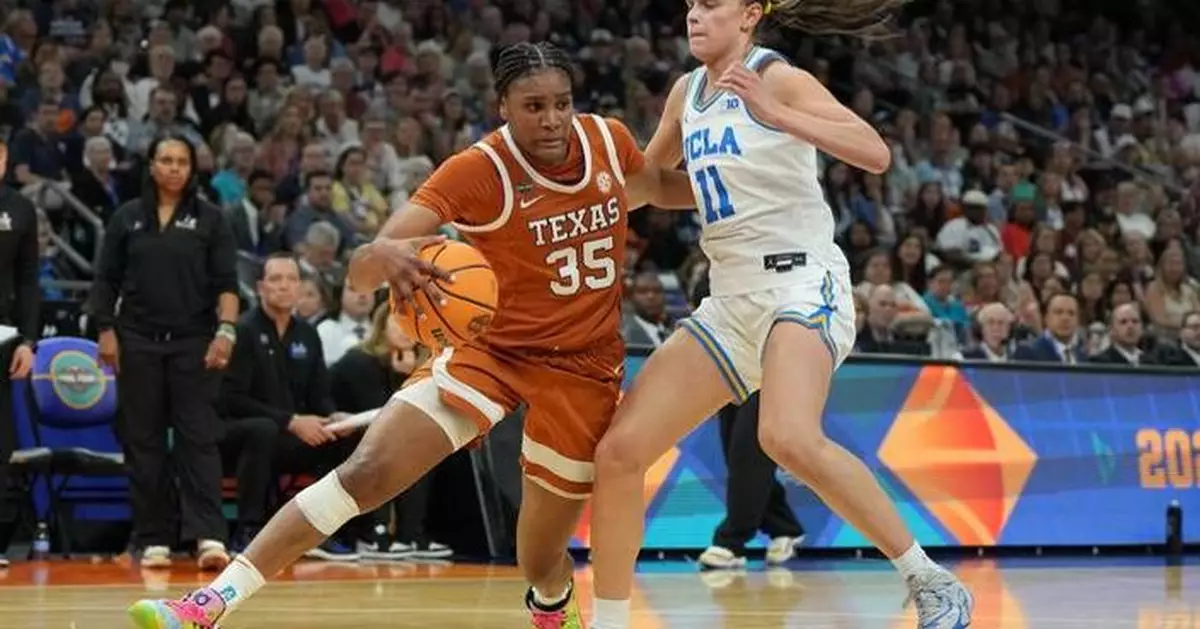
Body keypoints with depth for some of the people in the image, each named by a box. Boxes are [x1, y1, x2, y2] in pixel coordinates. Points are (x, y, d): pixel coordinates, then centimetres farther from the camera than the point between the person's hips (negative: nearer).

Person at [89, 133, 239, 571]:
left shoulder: (210, 219, 3)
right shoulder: (127, 218, 7)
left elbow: (226, 283, -1)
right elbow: (107, 280, 9)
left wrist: (226, 329, -14)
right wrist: (105, 330, 0)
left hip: (194, 342, -2)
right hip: (138, 342, 2)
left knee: (199, 437, -9)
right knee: (143, 441, 3)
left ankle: (209, 536, -16)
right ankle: (153, 539, 7)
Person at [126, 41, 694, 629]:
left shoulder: (608, 139, -8)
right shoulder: (476, 171, -20)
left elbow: (658, 186, 19)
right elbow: (361, 270, -30)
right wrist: (382, 254, -53)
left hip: (586, 365, 2)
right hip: (493, 347, -2)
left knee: (542, 562, 5)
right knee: (367, 470, -18)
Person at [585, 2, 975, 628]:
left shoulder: (776, 77, -6)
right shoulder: (687, 92, 15)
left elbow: (876, 154, -20)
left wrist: (776, 115, -29)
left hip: (801, 280, -7)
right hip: (731, 301, 8)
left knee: (788, 437, -33)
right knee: (619, 450, -3)